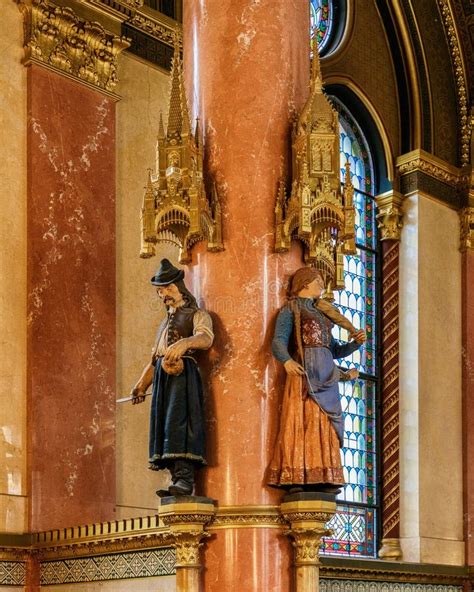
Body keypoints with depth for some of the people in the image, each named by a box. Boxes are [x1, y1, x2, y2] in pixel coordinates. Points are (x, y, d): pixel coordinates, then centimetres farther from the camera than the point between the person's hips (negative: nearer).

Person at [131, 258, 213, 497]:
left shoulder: (196, 314, 7)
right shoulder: (167, 321, 31)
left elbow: (206, 338, -15)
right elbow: (154, 357, 31)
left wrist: (184, 343, -36)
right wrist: (142, 384, 22)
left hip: (183, 372, -8)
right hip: (163, 376, 8)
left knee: (179, 421, -20)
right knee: (163, 423, -1)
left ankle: (185, 479, -26)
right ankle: (177, 479, -3)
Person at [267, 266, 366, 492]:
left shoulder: (322, 313, 28)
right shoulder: (291, 309, 8)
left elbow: (335, 350, 24)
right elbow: (278, 342, -6)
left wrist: (356, 342, 6)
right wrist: (287, 361, -26)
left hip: (327, 372, 6)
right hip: (304, 369, -6)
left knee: (324, 424, -1)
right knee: (301, 420, -13)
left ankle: (324, 478, -4)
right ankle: (295, 478, -18)